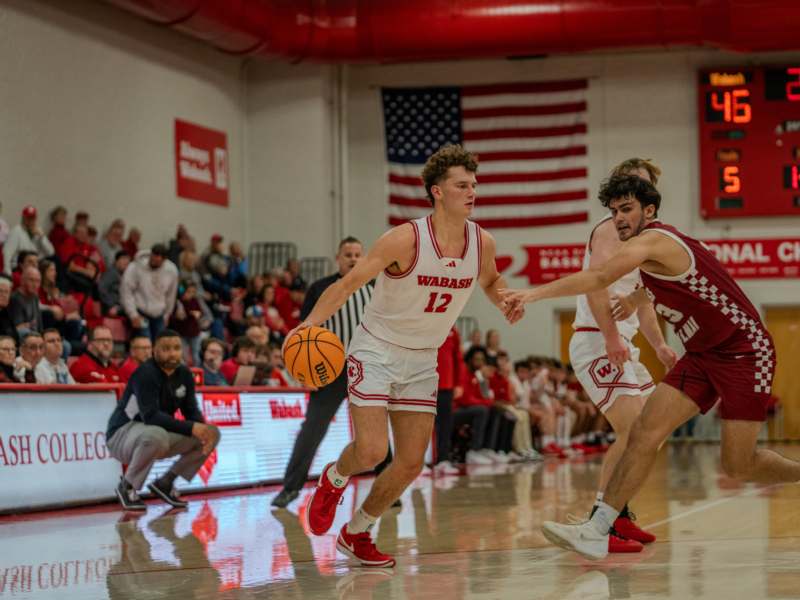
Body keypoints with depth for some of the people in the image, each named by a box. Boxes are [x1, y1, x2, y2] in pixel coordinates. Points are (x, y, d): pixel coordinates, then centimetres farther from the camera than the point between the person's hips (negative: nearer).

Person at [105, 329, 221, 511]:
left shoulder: (184, 374, 1)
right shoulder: (145, 374, -22)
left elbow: (191, 411, 2)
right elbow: (150, 416, -32)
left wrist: (203, 428, -21)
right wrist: (190, 428, -37)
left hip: (159, 432, 8)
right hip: (123, 434, -8)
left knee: (212, 433, -4)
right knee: (156, 435, -41)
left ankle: (165, 483, 6)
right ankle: (127, 486, -14)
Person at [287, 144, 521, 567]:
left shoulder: (482, 243, -5)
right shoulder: (406, 239, -22)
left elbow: (490, 281, 18)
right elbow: (348, 283, -20)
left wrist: (507, 301, -5)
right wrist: (312, 322, -35)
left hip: (422, 361, 6)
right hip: (375, 352, -6)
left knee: (412, 463, 3)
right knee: (371, 451, -18)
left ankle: (356, 533, 23)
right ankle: (334, 480, 18)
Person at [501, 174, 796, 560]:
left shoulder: (654, 240, -19)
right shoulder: (655, 252, 9)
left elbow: (599, 279, -34)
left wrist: (534, 294, -38)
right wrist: (637, 299, 30)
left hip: (744, 353, -9)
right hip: (701, 356, 9)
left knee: (737, 465, -9)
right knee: (645, 432, -8)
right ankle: (597, 531, -12)